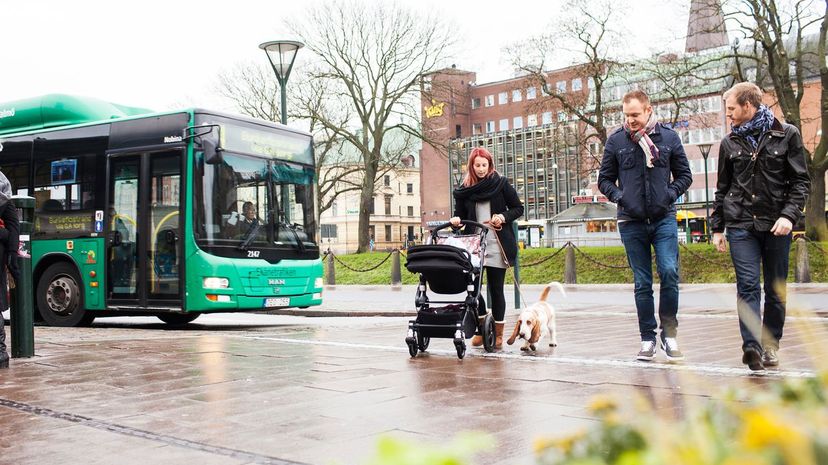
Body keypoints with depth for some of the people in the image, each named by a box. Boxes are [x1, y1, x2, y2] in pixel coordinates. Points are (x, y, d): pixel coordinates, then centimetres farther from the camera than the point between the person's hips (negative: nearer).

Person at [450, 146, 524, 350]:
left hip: (497, 245, -2)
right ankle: (481, 328, 13)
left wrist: (504, 217, -11)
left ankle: (498, 333, 9)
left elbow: (518, 208, 6)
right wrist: (456, 220, -9)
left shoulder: (501, 184, 3)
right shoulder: (464, 190, 9)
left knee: (496, 288, 1)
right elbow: (460, 215, 13)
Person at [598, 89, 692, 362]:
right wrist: (619, 196, -8)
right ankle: (648, 340, 14)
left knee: (669, 272, -14)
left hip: (664, 219, 0)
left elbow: (684, 175, 10)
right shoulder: (616, 141, 3)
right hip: (632, 222, 1)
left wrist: (670, 194, -8)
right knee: (642, 283, 5)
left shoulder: (669, 138, 3)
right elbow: (604, 179, 10)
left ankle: (669, 334, 4)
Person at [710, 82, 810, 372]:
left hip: (776, 225, -1)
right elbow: (722, 188, 16)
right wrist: (717, 227, 12)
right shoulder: (730, 143, 11)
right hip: (741, 225, 1)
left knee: (776, 290, 5)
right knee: (747, 286, -11)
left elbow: (801, 181, 2)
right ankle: (752, 346, -18)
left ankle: (770, 345, 16)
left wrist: (789, 215, -12)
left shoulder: (786, 135, 4)